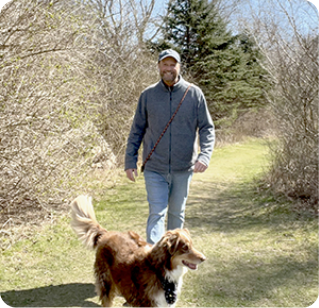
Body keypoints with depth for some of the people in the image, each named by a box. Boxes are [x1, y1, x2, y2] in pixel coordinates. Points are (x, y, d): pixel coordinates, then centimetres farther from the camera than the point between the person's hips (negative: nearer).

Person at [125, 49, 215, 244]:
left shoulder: (194, 94, -1)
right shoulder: (148, 95, 2)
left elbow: (207, 128, 1)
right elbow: (137, 130, 8)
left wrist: (205, 155, -15)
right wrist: (130, 161, 4)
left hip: (183, 167, 1)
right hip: (154, 168, -1)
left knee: (177, 213, 15)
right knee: (157, 213, -7)